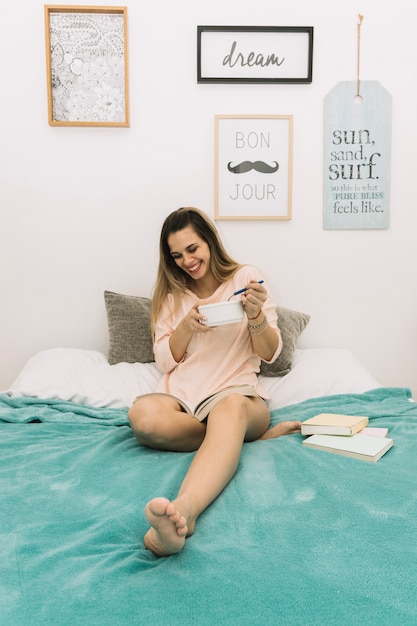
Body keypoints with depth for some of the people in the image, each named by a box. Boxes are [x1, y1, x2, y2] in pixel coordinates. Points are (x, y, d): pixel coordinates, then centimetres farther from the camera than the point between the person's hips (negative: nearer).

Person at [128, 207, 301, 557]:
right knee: (143, 415, -33)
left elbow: (271, 354, 3)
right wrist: (186, 326, -10)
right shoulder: (171, 293, 14)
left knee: (230, 408, -40)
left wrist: (256, 315, -17)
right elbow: (165, 362, 8)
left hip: (237, 392, -2)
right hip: (181, 396, 3)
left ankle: (184, 509, -63)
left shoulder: (246, 277, 6)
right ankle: (253, 435, -21)